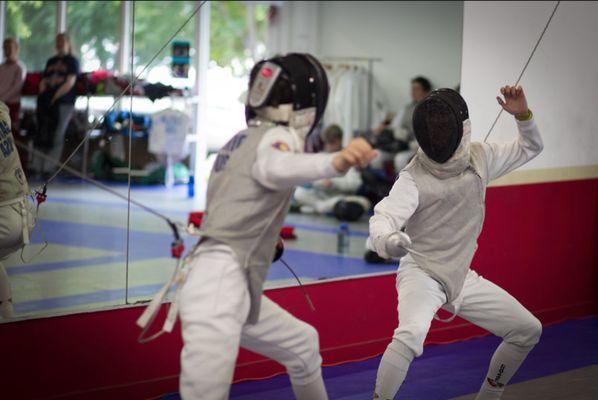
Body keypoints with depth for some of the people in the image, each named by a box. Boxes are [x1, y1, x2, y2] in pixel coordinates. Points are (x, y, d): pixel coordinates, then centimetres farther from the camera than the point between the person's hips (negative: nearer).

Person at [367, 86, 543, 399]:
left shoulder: (479, 157, -4)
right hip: (421, 274, -6)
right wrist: (385, 240, -60)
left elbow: (529, 149, 10)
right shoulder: (414, 178, -22)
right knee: (410, 336, -37)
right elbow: (384, 218, -36)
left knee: (528, 330, 10)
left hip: (461, 278, 6)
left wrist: (522, 114, -11)